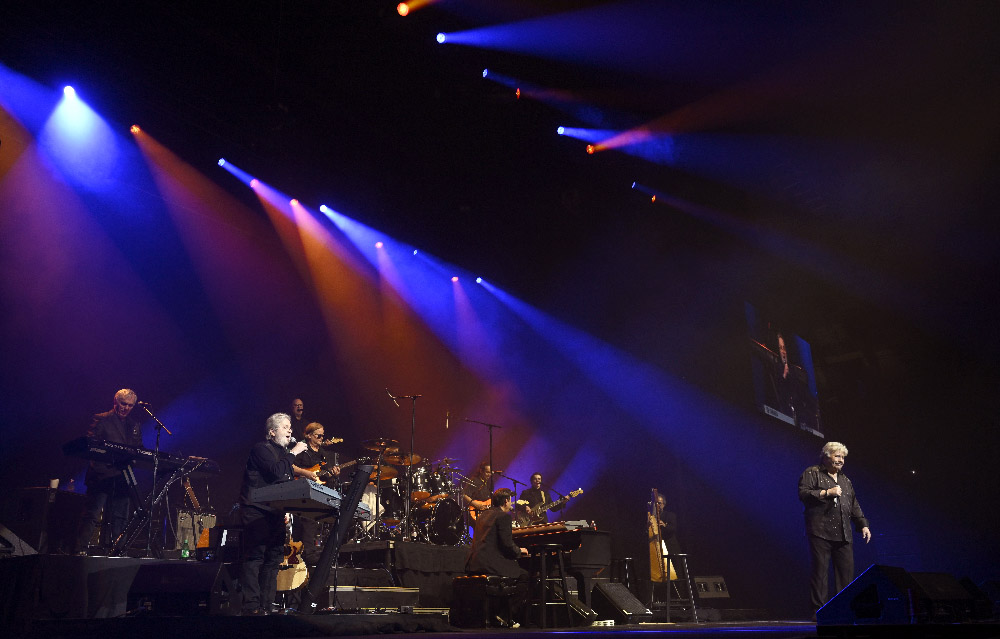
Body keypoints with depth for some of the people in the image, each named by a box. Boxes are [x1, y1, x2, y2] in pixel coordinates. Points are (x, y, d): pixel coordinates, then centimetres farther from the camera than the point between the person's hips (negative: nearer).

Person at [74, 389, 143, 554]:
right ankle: (80, 550, -3)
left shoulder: (134, 424, 18)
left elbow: (139, 448, 17)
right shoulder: (101, 419, 3)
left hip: (123, 476, 5)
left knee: (120, 517, 5)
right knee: (92, 514, -8)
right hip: (102, 474, -5)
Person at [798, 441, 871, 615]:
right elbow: (803, 493, -8)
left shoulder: (845, 480, 25)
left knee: (847, 571, 2)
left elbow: (854, 506, 27)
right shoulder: (812, 473, 5)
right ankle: (819, 611, -2)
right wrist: (827, 493, -10)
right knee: (820, 570, -7)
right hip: (820, 532, -6)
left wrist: (863, 525, 17)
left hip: (843, 535, 6)